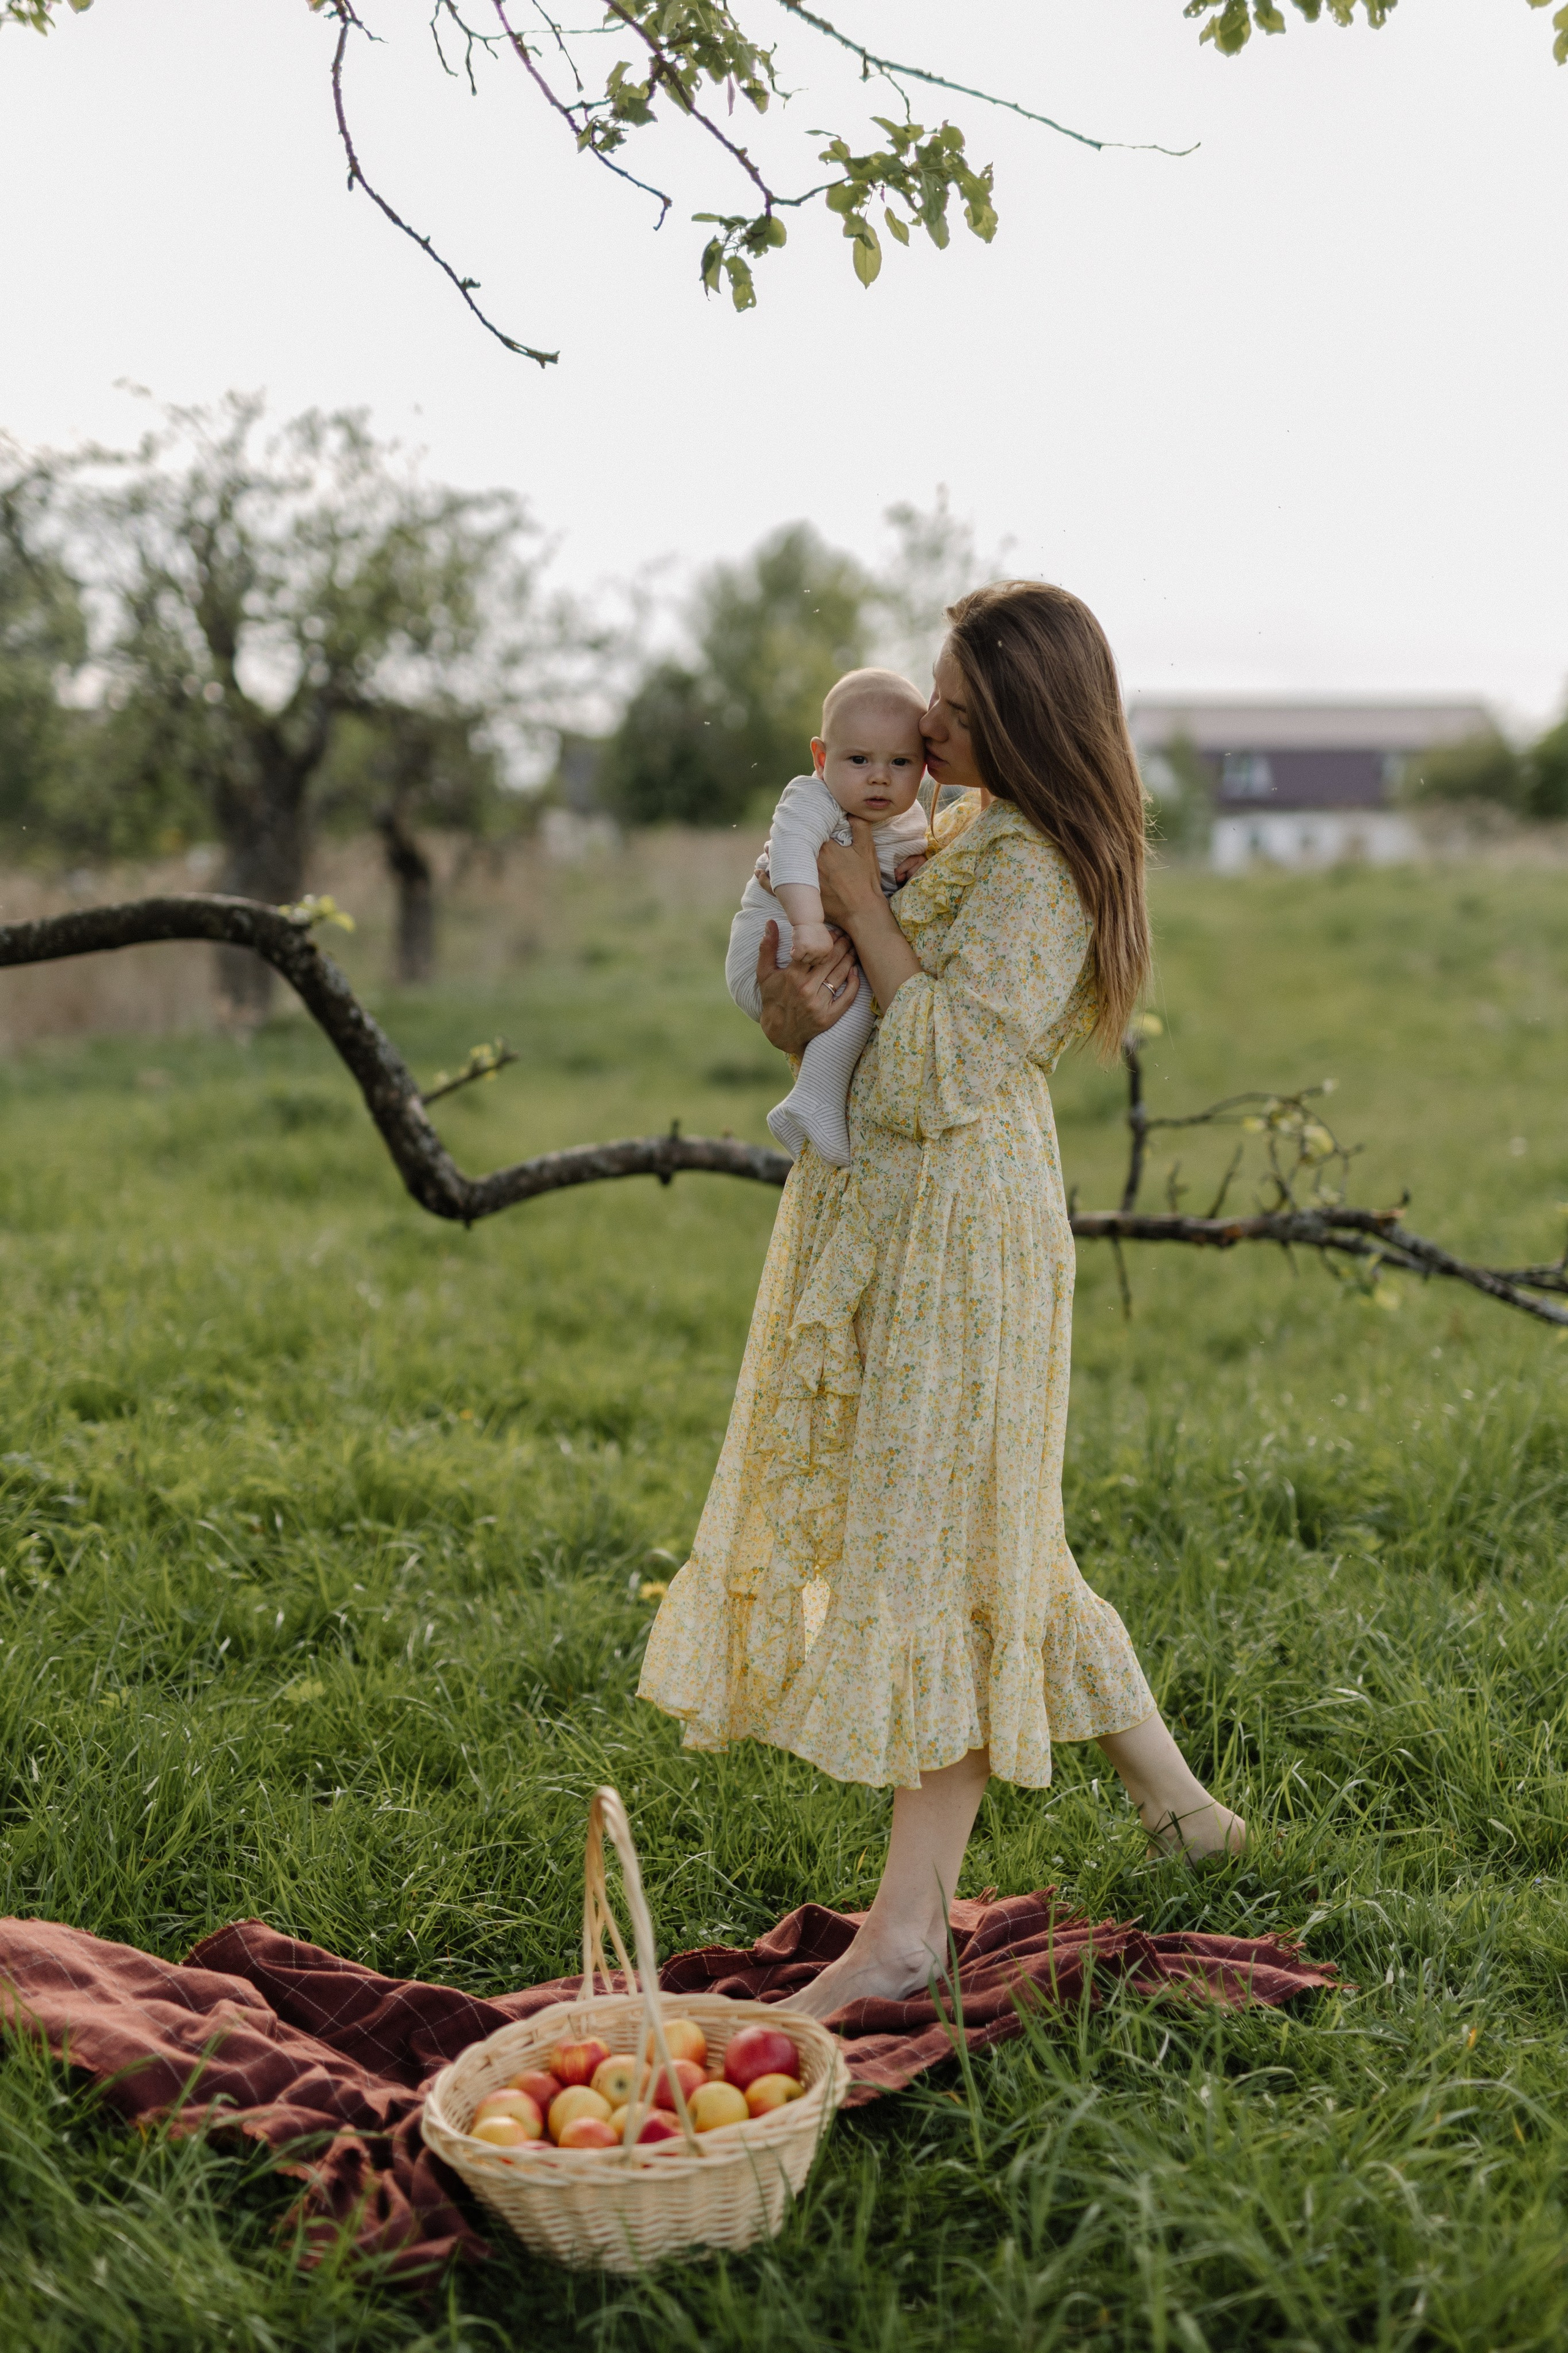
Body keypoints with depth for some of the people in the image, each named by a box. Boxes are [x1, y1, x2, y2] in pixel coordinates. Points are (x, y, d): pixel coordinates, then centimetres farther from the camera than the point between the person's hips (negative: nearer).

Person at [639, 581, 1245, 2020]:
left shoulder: (1032, 872, -17)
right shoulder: (961, 835, 13)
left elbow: (942, 1074, -23)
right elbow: (869, 1036, 15)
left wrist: (865, 911, -16)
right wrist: (798, 1015, -8)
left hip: (956, 1226, -10)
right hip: (879, 1216, 10)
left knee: (932, 1550, -5)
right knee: (990, 1547, 17)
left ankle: (909, 1927, 4)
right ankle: (1173, 1800, 30)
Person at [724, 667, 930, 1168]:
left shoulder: (910, 821, 7)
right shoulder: (812, 799, -18)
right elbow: (791, 849, -35)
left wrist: (923, 866, -7)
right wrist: (807, 922, -50)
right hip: (772, 952, -9)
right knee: (864, 995, -30)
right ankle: (815, 1108, -21)